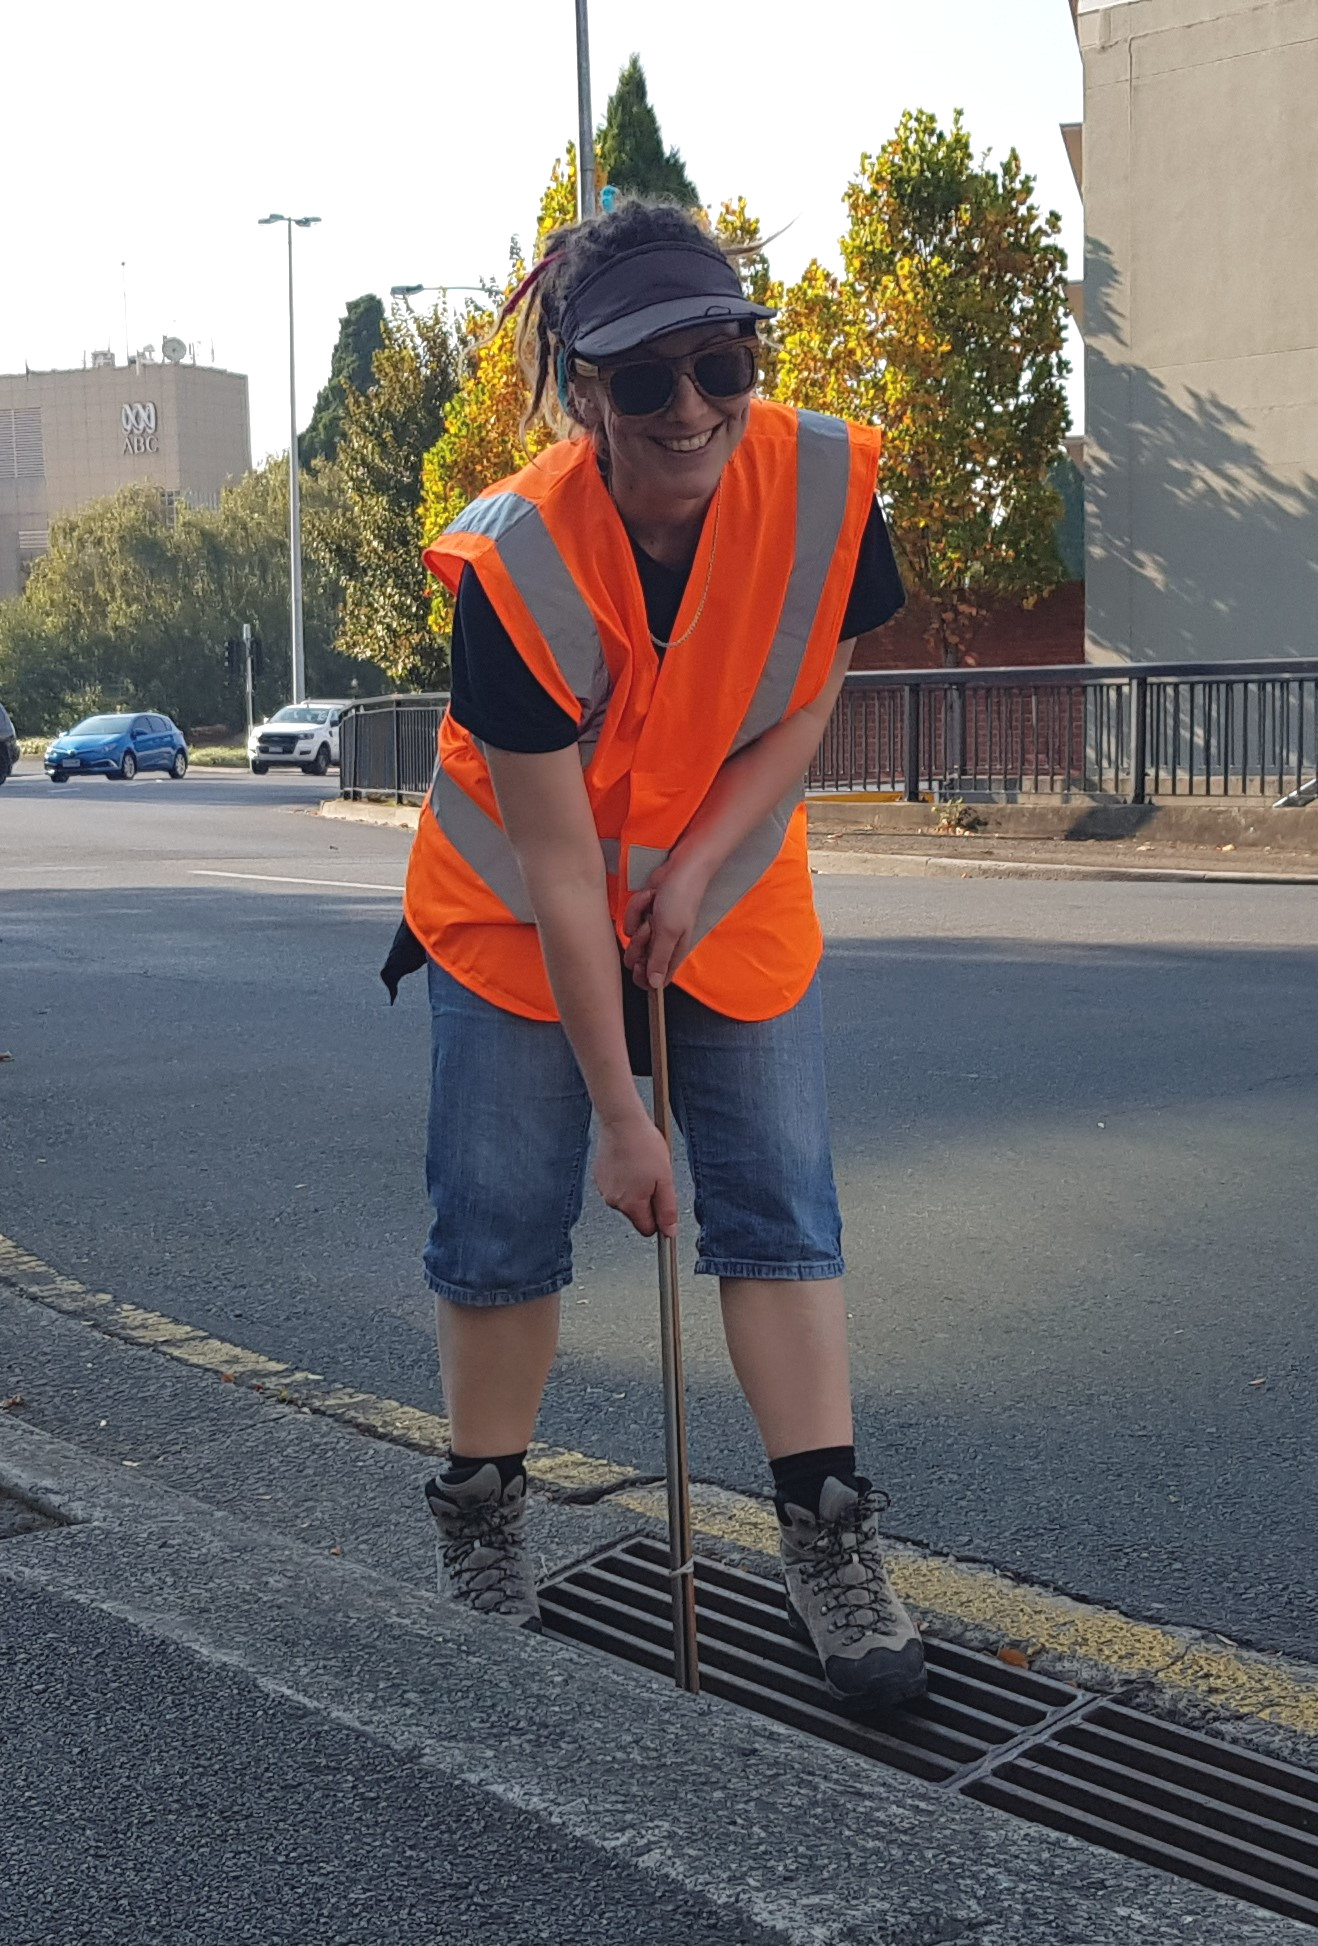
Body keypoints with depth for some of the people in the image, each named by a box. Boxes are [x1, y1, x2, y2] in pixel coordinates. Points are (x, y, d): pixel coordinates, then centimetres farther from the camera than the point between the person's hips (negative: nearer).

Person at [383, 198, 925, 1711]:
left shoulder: (823, 479, -22)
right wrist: (617, 1111, -24)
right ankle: (481, 1525, 21)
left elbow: (807, 704, -5)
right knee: (501, 1220, 0)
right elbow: (560, 865, -27)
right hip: (520, 909, -2)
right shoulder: (513, 563, -30)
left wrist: (698, 867, -18)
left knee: (781, 1203, -3)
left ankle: (827, 1542, 6)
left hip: (728, 895, 3)